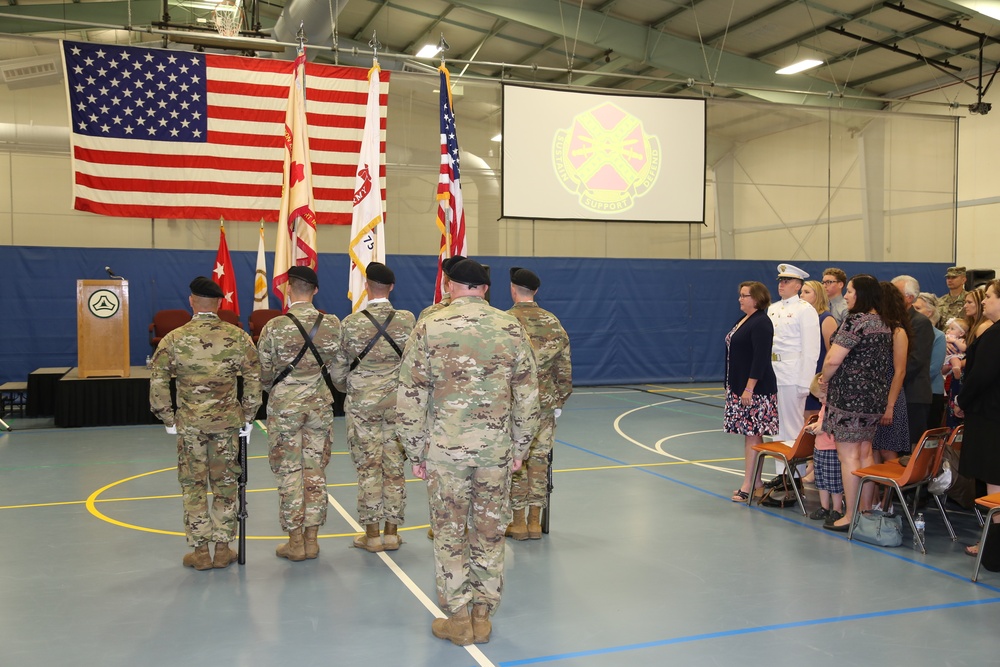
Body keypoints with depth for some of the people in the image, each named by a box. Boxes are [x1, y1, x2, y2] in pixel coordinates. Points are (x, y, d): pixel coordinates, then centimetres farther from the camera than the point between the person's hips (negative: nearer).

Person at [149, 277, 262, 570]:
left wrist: (168, 420, 6)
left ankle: (200, 551, 15)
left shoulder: (174, 339, -4)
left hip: (189, 423, -1)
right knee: (225, 485, 11)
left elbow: (157, 383, -4)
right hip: (228, 422, 1)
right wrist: (247, 418, 6)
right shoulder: (238, 337, -3)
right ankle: (223, 549, 17)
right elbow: (254, 381, -2)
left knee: (193, 486, 10)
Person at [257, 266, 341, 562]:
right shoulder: (333, 324, -5)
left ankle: (295, 541, 12)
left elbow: (264, 373, -5)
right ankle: (311, 538, 17)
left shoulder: (275, 327, -12)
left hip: (284, 405, -2)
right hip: (320, 404, 3)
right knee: (316, 470, 10)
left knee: (289, 472, 6)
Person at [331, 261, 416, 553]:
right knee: (395, 468, 8)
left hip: (362, 403, -1)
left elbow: (338, 370, 1)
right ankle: (391, 533, 15)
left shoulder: (351, 322, -6)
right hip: (398, 404, 1)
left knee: (368, 468, 5)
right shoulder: (407, 320, -5)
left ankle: (372, 534, 12)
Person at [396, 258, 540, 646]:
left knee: (449, 534, 11)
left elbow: (410, 398, -6)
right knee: (490, 532, 13)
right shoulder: (511, 328, 1)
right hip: (496, 447, 2)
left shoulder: (429, 328, -5)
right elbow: (528, 396, 3)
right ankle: (483, 617, 23)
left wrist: (415, 452, 3)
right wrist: (520, 447, 12)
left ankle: (458, 619, 19)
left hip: (445, 448, -2)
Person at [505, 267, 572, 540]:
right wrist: (560, 401, 14)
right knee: (538, 459, 10)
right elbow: (564, 368, 7)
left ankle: (519, 522, 11)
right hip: (545, 404, 4)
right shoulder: (553, 322, 5)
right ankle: (535, 522, 16)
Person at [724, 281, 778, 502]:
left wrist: (749, 388, -22)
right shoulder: (743, 320, 16)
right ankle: (755, 481, 19)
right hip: (740, 387, 10)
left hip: (755, 389, -10)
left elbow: (760, 359, -20)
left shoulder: (761, 323, -13)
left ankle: (748, 485, -4)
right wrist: (733, 387, 20)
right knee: (751, 435, 12)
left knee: (752, 435, -7)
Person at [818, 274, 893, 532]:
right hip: (875, 396, 9)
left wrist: (824, 378, -2)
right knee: (865, 453, 15)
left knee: (848, 455, -3)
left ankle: (850, 517, 1)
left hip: (849, 395, -9)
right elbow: (881, 363, 16)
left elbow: (833, 359, -21)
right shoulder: (883, 323, 12)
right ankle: (867, 510, 22)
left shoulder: (855, 320, -16)